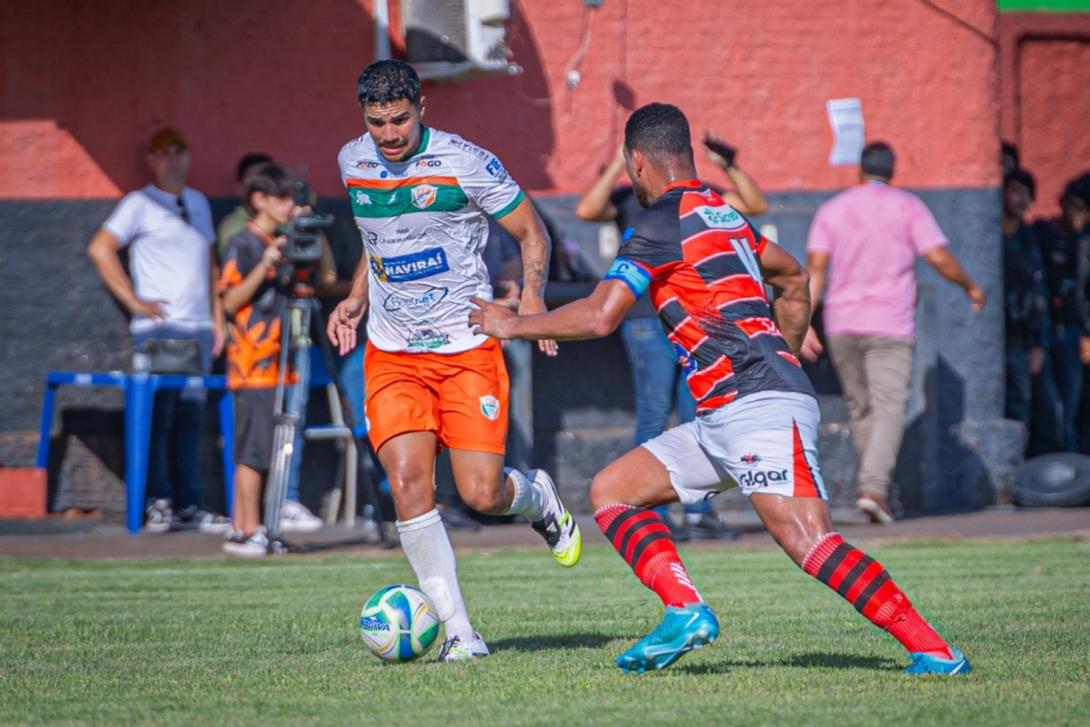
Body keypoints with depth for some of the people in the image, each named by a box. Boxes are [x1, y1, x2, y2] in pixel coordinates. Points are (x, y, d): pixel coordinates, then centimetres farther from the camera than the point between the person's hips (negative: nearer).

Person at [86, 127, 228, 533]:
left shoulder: (198, 203, 18)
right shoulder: (140, 204, 0)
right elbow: (100, 249, -7)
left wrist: (218, 319, 15)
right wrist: (133, 301, -10)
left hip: (198, 330, 5)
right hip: (158, 328, -5)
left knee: (190, 417, 4)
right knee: (157, 415, -7)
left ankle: (189, 504, 6)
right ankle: (157, 503, -5)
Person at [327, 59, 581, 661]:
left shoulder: (467, 164, -12)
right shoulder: (353, 162, 5)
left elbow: (531, 234, -2)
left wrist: (532, 297, -19)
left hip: (468, 347, -3)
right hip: (392, 354, 4)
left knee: (481, 494, -9)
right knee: (407, 483, -15)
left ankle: (539, 497, 29)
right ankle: (457, 630, -8)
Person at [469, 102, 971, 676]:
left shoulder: (659, 224, -5)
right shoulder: (720, 213, 22)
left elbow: (599, 317, -11)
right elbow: (794, 280, 35)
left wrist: (513, 324, 3)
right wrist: (781, 356, 38)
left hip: (760, 405, -10)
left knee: (809, 542, -21)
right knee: (611, 490, 9)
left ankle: (934, 650, -22)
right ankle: (685, 609, -8)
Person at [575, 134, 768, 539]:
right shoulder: (629, 199, 2)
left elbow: (756, 205, 10)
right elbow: (586, 210, -17)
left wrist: (728, 166, -2)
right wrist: (618, 164, -17)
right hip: (648, 322, -5)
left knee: (698, 419, 4)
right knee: (654, 417, -7)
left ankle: (699, 513, 8)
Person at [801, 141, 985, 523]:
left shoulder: (831, 209, 10)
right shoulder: (908, 206, 3)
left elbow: (815, 266, -1)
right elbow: (939, 258, -5)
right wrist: (970, 287, 12)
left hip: (841, 323, 3)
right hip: (890, 324, -3)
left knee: (860, 409, 14)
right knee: (889, 408, -10)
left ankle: (873, 486, 18)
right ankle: (874, 487, -27)